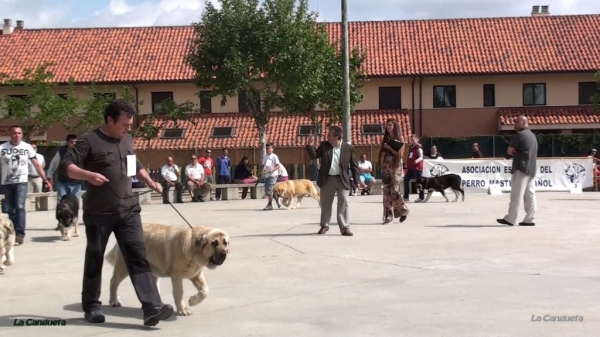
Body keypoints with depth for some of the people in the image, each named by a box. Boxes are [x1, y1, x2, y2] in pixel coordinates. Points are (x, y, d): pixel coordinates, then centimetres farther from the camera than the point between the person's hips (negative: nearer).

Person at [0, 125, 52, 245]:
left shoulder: (27, 147, 0)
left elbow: (37, 165, 3)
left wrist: (45, 180, -2)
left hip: (21, 181, -2)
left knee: (20, 207, -17)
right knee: (11, 210, 9)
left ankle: (20, 234, -20)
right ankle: (13, 233, 19)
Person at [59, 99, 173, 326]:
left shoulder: (127, 140, 13)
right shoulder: (90, 141, -9)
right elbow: (66, 165, -15)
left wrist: (150, 182, 19)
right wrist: (88, 175, -29)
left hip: (128, 210, 5)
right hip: (98, 212, -5)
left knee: (138, 257, -6)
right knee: (95, 259, 10)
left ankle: (152, 308, -13)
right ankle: (91, 306, 26)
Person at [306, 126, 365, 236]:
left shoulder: (348, 148, -5)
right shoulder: (324, 145, 1)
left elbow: (354, 165, 1)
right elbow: (313, 156, 4)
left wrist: (357, 180, -2)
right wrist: (309, 145, -12)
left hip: (342, 180, -2)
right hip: (327, 179, 2)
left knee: (343, 204, -3)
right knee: (325, 204, 14)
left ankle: (345, 228, 2)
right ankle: (324, 225, 30)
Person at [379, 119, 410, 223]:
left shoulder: (399, 140, -1)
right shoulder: (385, 139, 12)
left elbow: (400, 154, -9)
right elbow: (381, 153, 13)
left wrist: (390, 148, -15)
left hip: (396, 167, -4)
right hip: (385, 167, 5)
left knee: (394, 191, -11)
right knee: (386, 192, -1)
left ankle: (403, 211, 12)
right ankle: (388, 216, 3)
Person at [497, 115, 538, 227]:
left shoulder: (520, 135, -10)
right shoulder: (533, 136, 18)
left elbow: (509, 151, -8)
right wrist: (518, 154, 8)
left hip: (521, 169, -9)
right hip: (531, 169, 9)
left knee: (516, 195, -7)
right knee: (530, 195, 6)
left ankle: (510, 219, -5)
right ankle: (530, 219, 4)